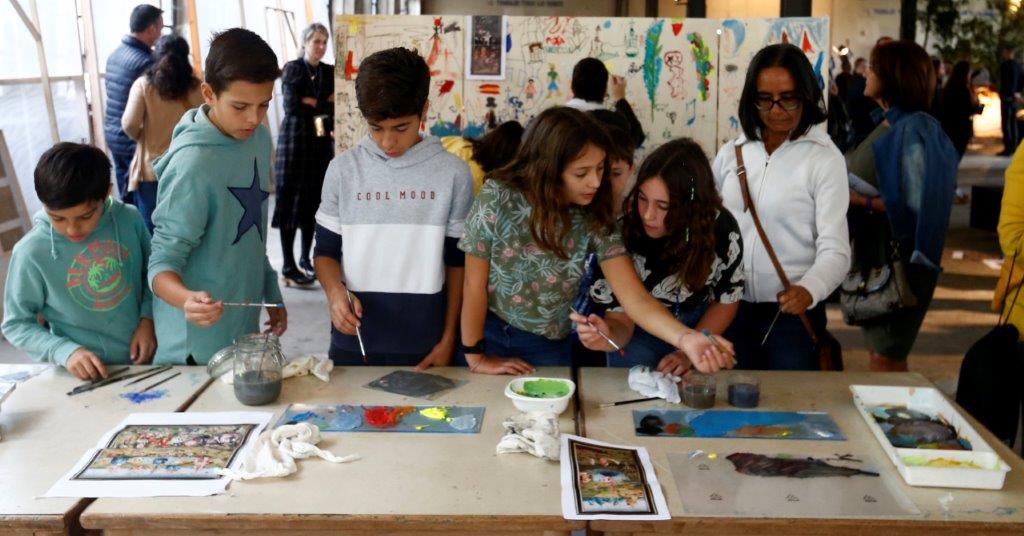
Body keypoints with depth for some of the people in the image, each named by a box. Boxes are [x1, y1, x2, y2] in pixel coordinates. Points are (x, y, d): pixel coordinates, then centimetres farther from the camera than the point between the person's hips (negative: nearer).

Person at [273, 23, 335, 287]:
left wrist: (310, 102, -7)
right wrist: (323, 104, -7)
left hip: (321, 143, 4)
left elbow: (335, 107, 5)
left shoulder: (330, 72, 11)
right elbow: (291, 106, -14)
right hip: (295, 140, -4)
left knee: (313, 201, 7)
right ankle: (288, 267, 0)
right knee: (292, 202, -3)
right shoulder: (292, 69, -1)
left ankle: (305, 259, 21)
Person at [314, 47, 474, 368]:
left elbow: (457, 262, 2)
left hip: (423, 346, -1)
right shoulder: (343, 169, -2)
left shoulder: (452, 173, -4)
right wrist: (335, 290, -15)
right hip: (353, 341, 1)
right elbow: (326, 251, 6)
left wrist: (448, 339, 1)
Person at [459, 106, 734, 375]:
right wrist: (476, 356, -11)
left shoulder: (595, 220, -15)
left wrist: (685, 338, -40)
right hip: (490, 335, -1)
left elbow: (636, 299, -23)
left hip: (549, 348, 2)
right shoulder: (499, 198, -22)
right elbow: (474, 284, -14)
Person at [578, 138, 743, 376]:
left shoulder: (721, 228, -20)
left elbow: (726, 300, -3)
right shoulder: (621, 231, -28)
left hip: (699, 327, 2)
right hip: (639, 332, -2)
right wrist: (607, 337, -40)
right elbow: (620, 317, -18)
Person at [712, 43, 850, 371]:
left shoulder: (825, 158, -8)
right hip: (730, 308, 4)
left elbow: (834, 249, -13)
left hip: (791, 311, -3)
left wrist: (809, 290, -32)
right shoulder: (731, 153, 4)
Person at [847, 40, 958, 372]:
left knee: (887, 359, 0)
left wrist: (861, 202, -21)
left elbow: (916, 206, -22)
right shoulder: (888, 125, 11)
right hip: (874, 255, 9)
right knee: (878, 353, 17)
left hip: (899, 260, -9)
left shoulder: (914, 130, -16)